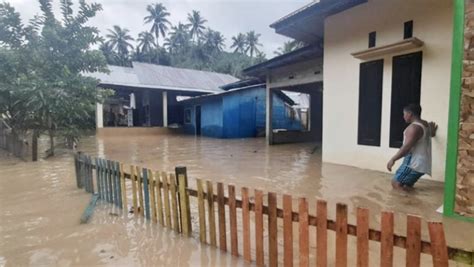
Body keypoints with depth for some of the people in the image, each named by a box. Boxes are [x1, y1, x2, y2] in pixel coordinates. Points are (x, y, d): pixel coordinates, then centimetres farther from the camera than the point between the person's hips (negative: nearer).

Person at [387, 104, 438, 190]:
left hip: (414, 163, -10)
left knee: (396, 183, -11)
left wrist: (393, 159, -23)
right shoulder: (425, 124, 15)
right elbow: (432, 134, 39)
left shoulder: (414, 127, -18)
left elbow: (407, 147, -25)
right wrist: (433, 130, 63)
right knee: (405, 187, 16)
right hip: (422, 164, 10)